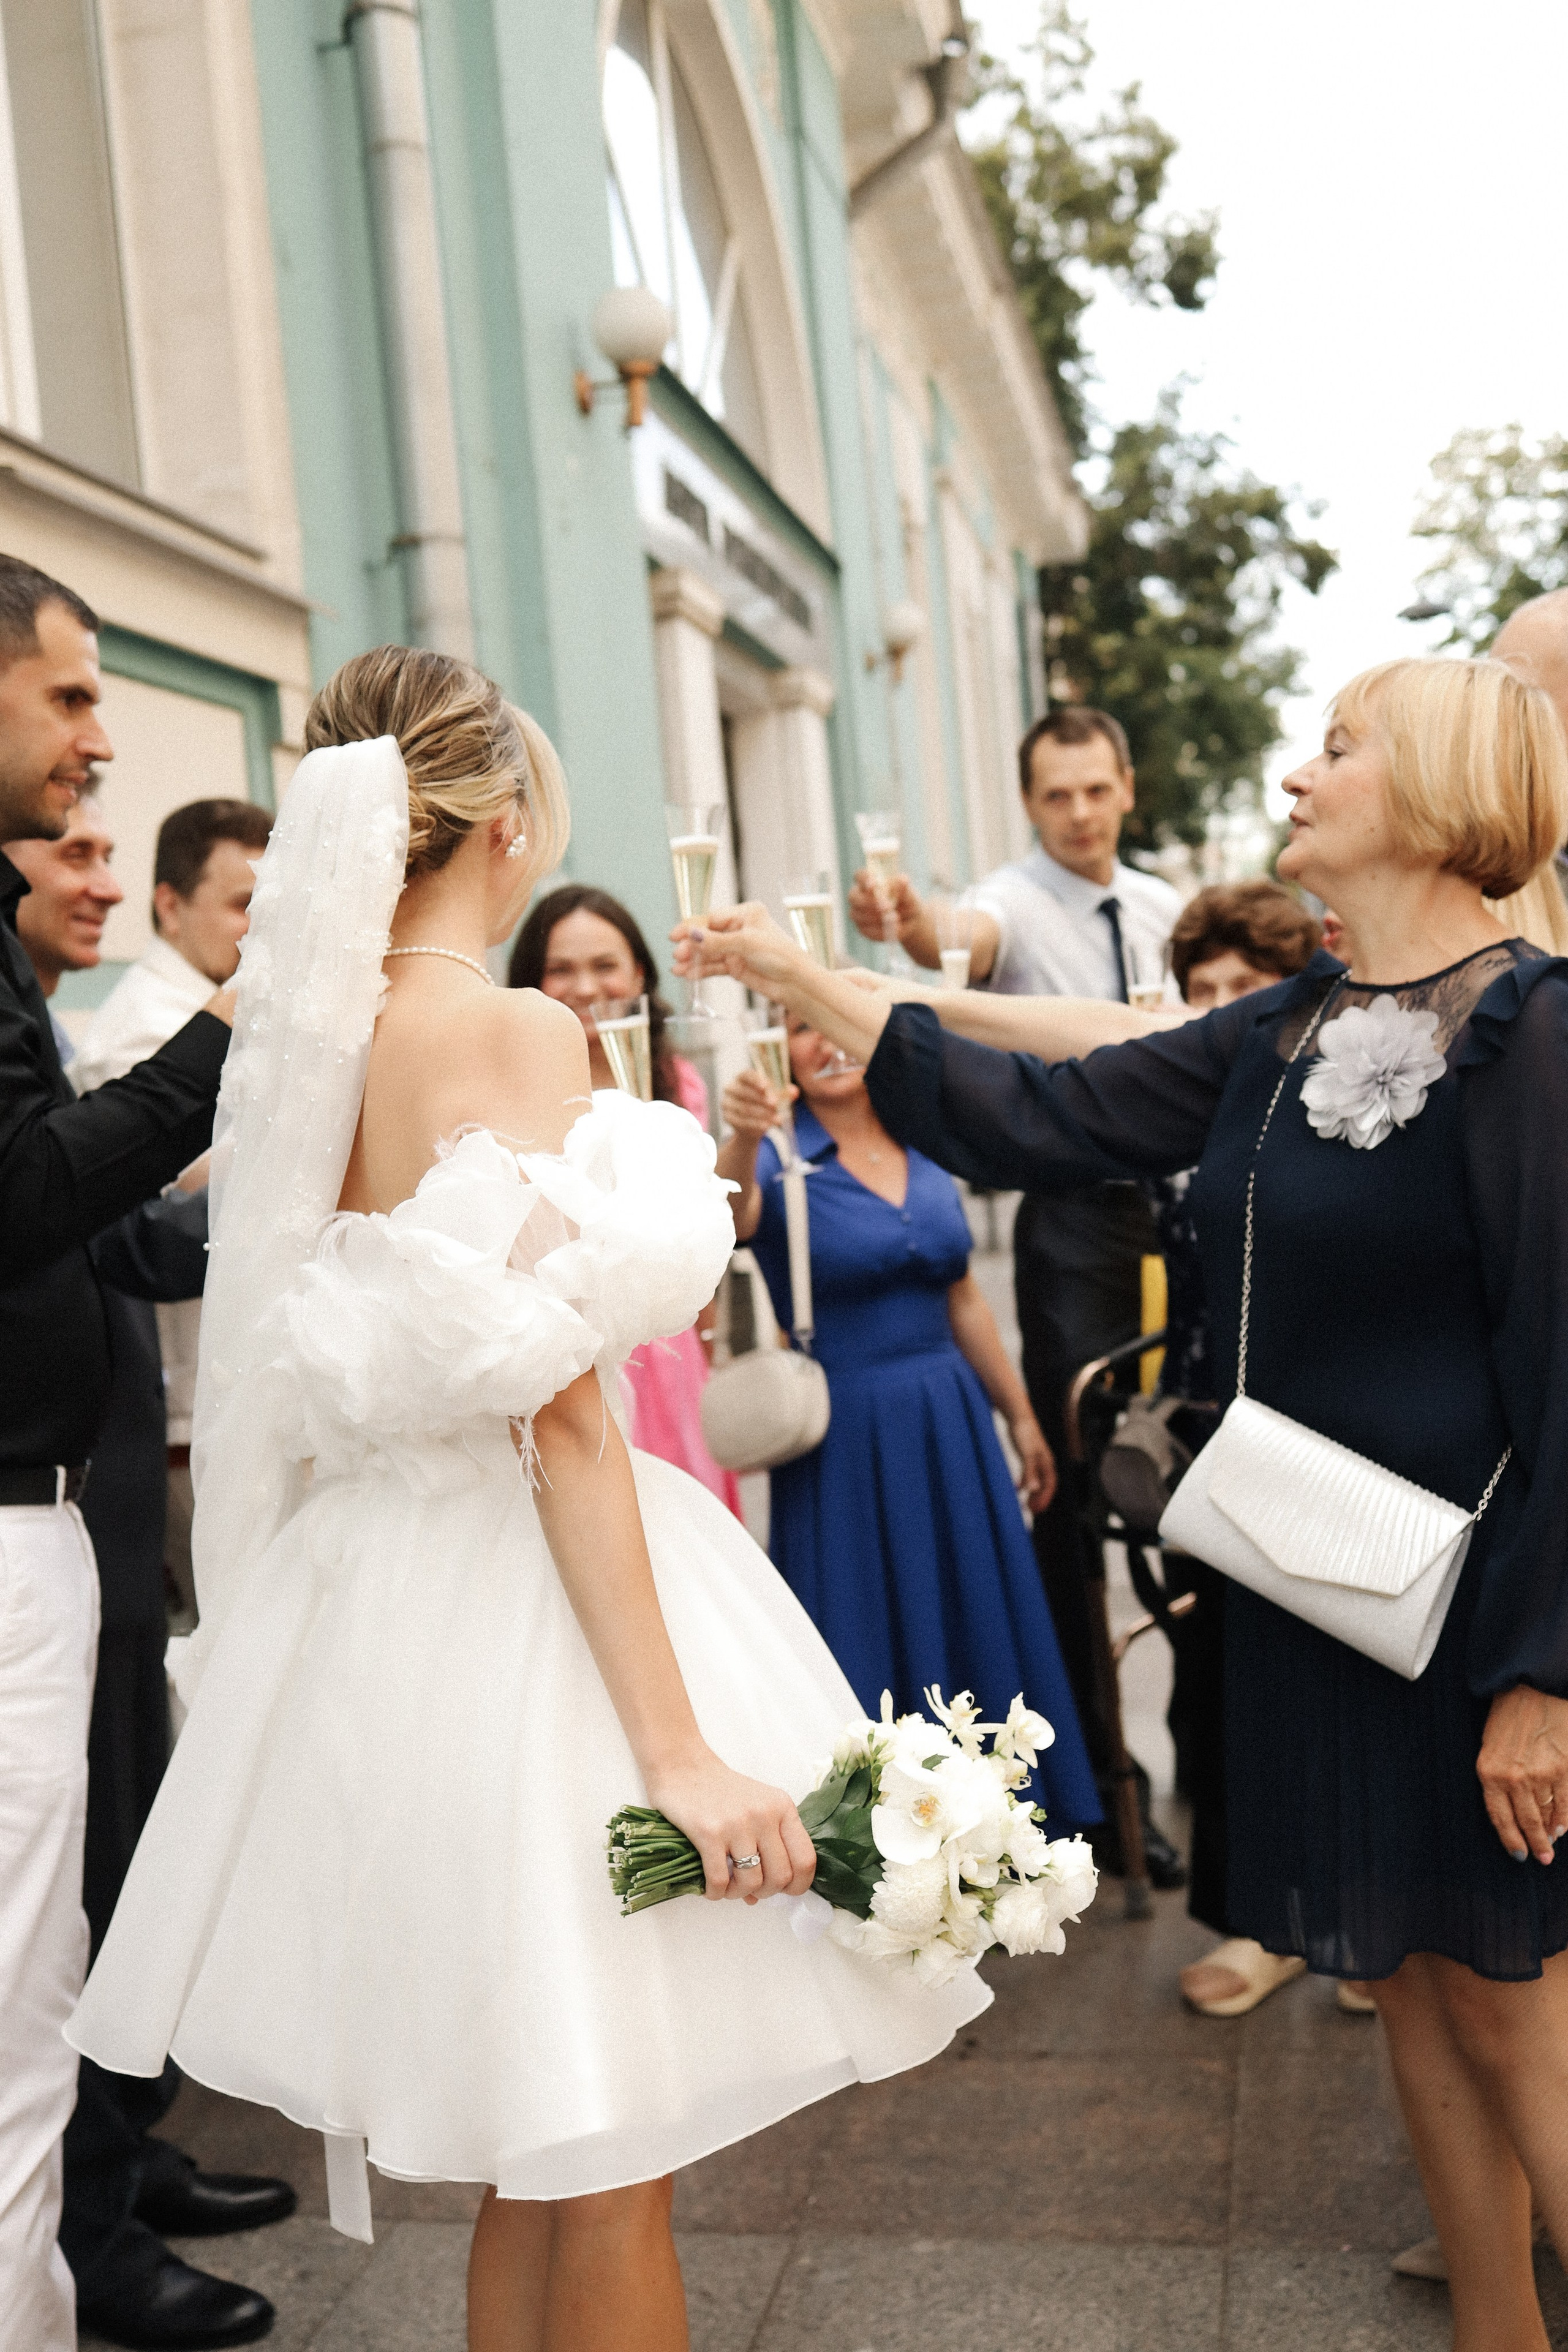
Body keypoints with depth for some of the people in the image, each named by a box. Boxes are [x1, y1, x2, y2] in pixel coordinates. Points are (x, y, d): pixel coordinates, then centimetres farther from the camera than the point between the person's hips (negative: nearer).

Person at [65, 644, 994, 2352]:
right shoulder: (512, 1031, -16)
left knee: (535, 2155, 22)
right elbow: (559, 1415, -21)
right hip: (513, 1597, -8)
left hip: (375, 1575, 8)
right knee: (607, 2171, 7)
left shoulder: (313, 1035, 7)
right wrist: (681, 1751, -20)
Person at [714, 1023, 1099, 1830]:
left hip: (951, 1430, 5)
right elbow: (728, 1216, -32)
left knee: (979, 1636, 13)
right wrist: (741, 1139, -53)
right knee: (869, 1652, 4)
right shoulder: (782, 1159, -8)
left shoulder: (924, 1151, 7)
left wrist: (1021, 1417, 16)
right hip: (843, 1444, -5)